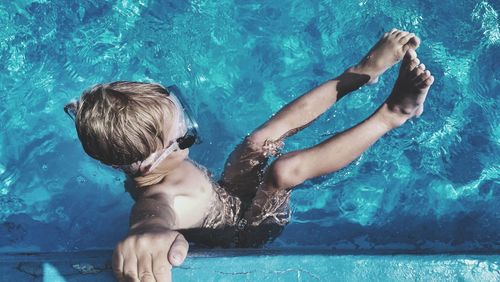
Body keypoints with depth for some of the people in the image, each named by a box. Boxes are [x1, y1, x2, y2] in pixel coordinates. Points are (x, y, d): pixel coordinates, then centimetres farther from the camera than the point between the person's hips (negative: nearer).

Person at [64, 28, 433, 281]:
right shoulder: (157, 197, -46)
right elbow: (156, 211, -71)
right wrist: (147, 232, -91)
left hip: (225, 196, 8)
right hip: (243, 230, -8)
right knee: (285, 168, -33)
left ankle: (363, 73, -1)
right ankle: (391, 115, -23)